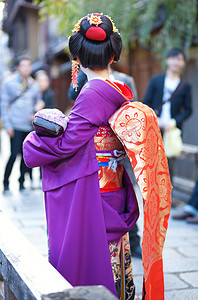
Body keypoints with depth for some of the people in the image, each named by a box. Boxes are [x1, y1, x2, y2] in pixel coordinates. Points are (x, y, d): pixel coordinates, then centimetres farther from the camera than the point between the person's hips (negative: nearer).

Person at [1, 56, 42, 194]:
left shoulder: (34, 85, 12)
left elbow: (38, 104, 21)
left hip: (30, 126, 4)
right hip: (16, 126, -4)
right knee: (14, 154, -10)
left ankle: (22, 184, 16)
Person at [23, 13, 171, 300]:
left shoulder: (92, 94, -18)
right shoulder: (123, 93, 6)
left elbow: (67, 144, -16)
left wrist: (32, 142, 0)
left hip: (90, 196, -8)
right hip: (115, 195, 8)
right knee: (113, 268, 17)